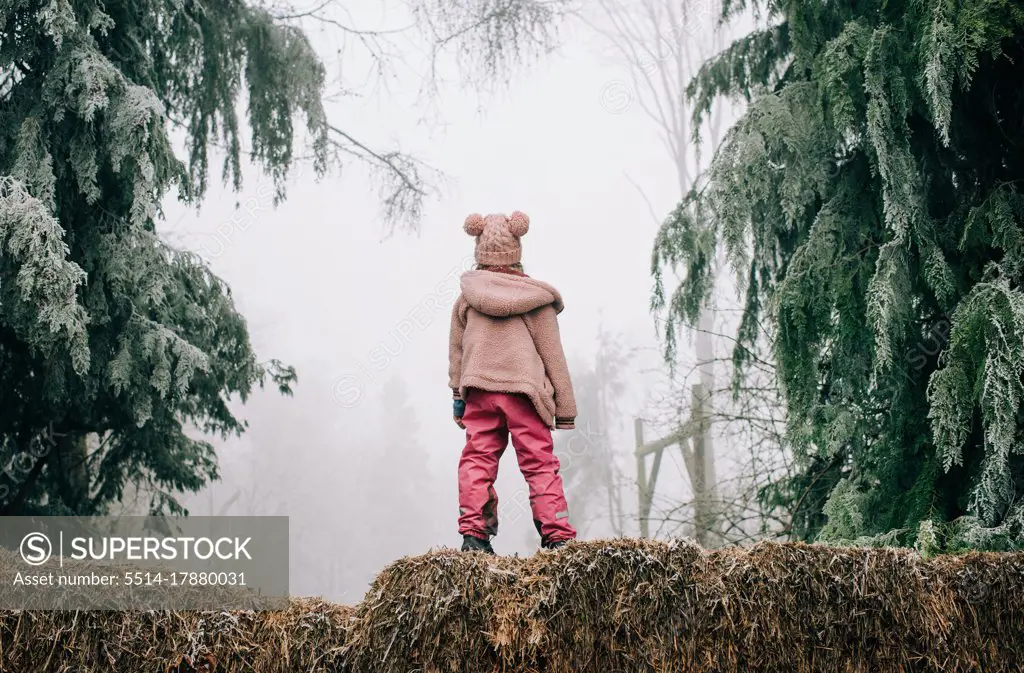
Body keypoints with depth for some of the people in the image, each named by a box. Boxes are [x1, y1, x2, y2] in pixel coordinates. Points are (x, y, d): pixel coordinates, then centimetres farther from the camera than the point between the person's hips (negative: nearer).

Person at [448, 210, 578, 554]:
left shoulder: (466, 299, 8)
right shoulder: (536, 300, 1)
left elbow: (456, 352, 13)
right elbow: (553, 355, 4)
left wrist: (458, 397, 21)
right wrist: (566, 407, 10)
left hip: (478, 390, 2)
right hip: (525, 389, -2)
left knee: (477, 460, 4)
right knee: (540, 463, 1)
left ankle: (473, 532, -5)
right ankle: (557, 535, -3)